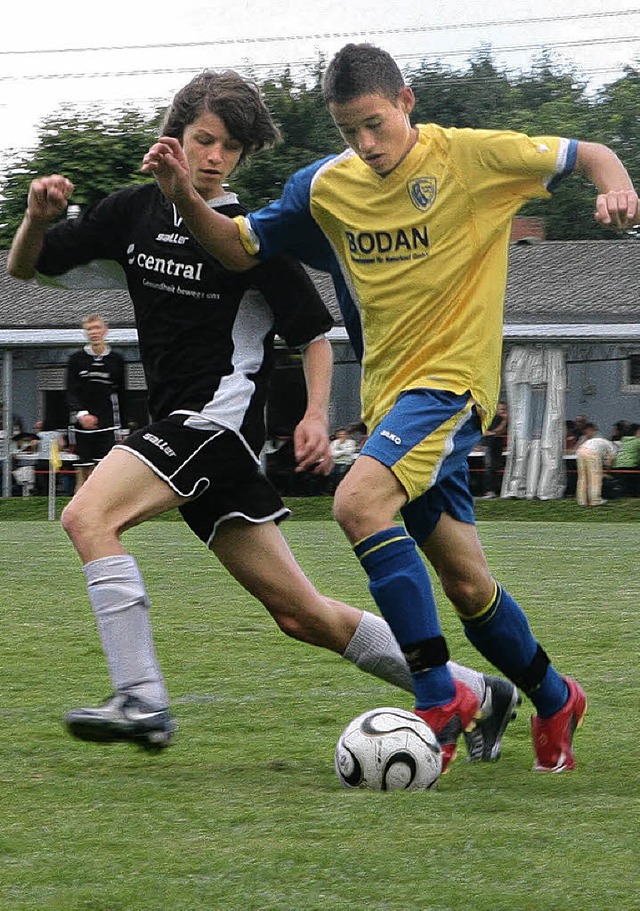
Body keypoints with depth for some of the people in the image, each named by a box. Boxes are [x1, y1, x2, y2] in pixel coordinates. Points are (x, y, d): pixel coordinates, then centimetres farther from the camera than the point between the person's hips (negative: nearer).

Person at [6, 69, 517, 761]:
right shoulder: (134, 212, 10)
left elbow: (315, 333, 2)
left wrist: (315, 416, -12)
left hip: (219, 418, -6)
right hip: (178, 428, 6)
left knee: (88, 516, -24)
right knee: (300, 614, 8)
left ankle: (142, 702, -26)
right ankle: (477, 693, 16)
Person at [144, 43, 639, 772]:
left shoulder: (470, 157, -8)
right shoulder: (327, 187, 6)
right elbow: (239, 249, 12)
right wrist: (185, 198, -6)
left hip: (451, 379, -6)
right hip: (389, 391, 6)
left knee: (359, 500, -29)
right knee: (465, 584, 9)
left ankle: (439, 696, -25)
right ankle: (554, 702, 32)